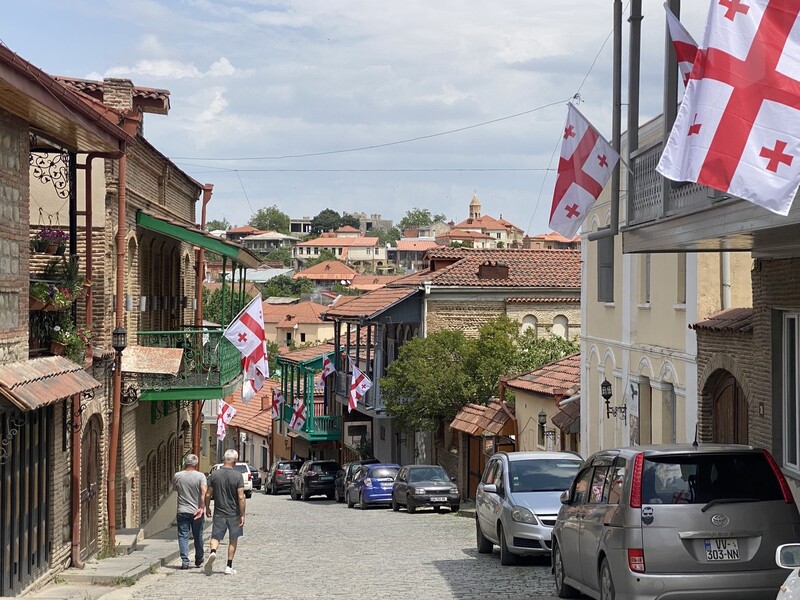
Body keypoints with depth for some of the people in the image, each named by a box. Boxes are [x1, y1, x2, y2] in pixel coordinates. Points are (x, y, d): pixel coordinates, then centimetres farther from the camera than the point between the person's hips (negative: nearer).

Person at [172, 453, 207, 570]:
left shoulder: (177, 476, -2)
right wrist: (202, 508, -19)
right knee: (198, 537, 14)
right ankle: (198, 560, 26)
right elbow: (204, 492, -18)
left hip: (182, 511, 0)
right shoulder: (200, 476, -8)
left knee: (183, 536, 3)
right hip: (196, 511, 0)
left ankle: (185, 561, -7)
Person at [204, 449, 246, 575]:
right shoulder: (237, 475, -11)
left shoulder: (214, 474, -4)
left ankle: (213, 552, -24)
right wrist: (242, 515, -7)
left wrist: (207, 508, 17)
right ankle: (229, 567, 13)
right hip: (234, 514, -1)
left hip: (219, 513, 1)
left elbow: (208, 494, 1)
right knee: (233, 540, 12)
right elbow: (241, 497, -13)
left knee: (215, 537, 8)